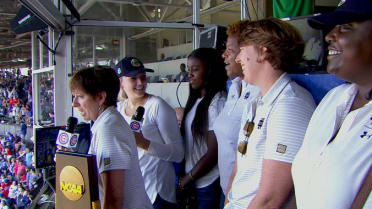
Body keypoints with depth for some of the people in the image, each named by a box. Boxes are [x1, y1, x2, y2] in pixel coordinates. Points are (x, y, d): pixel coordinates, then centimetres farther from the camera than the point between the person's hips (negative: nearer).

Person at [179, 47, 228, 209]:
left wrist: (188, 178, -6)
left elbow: (213, 152, -15)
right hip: (193, 182, 7)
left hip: (209, 182, -7)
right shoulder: (196, 100, 10)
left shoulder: (217, 101, -15)